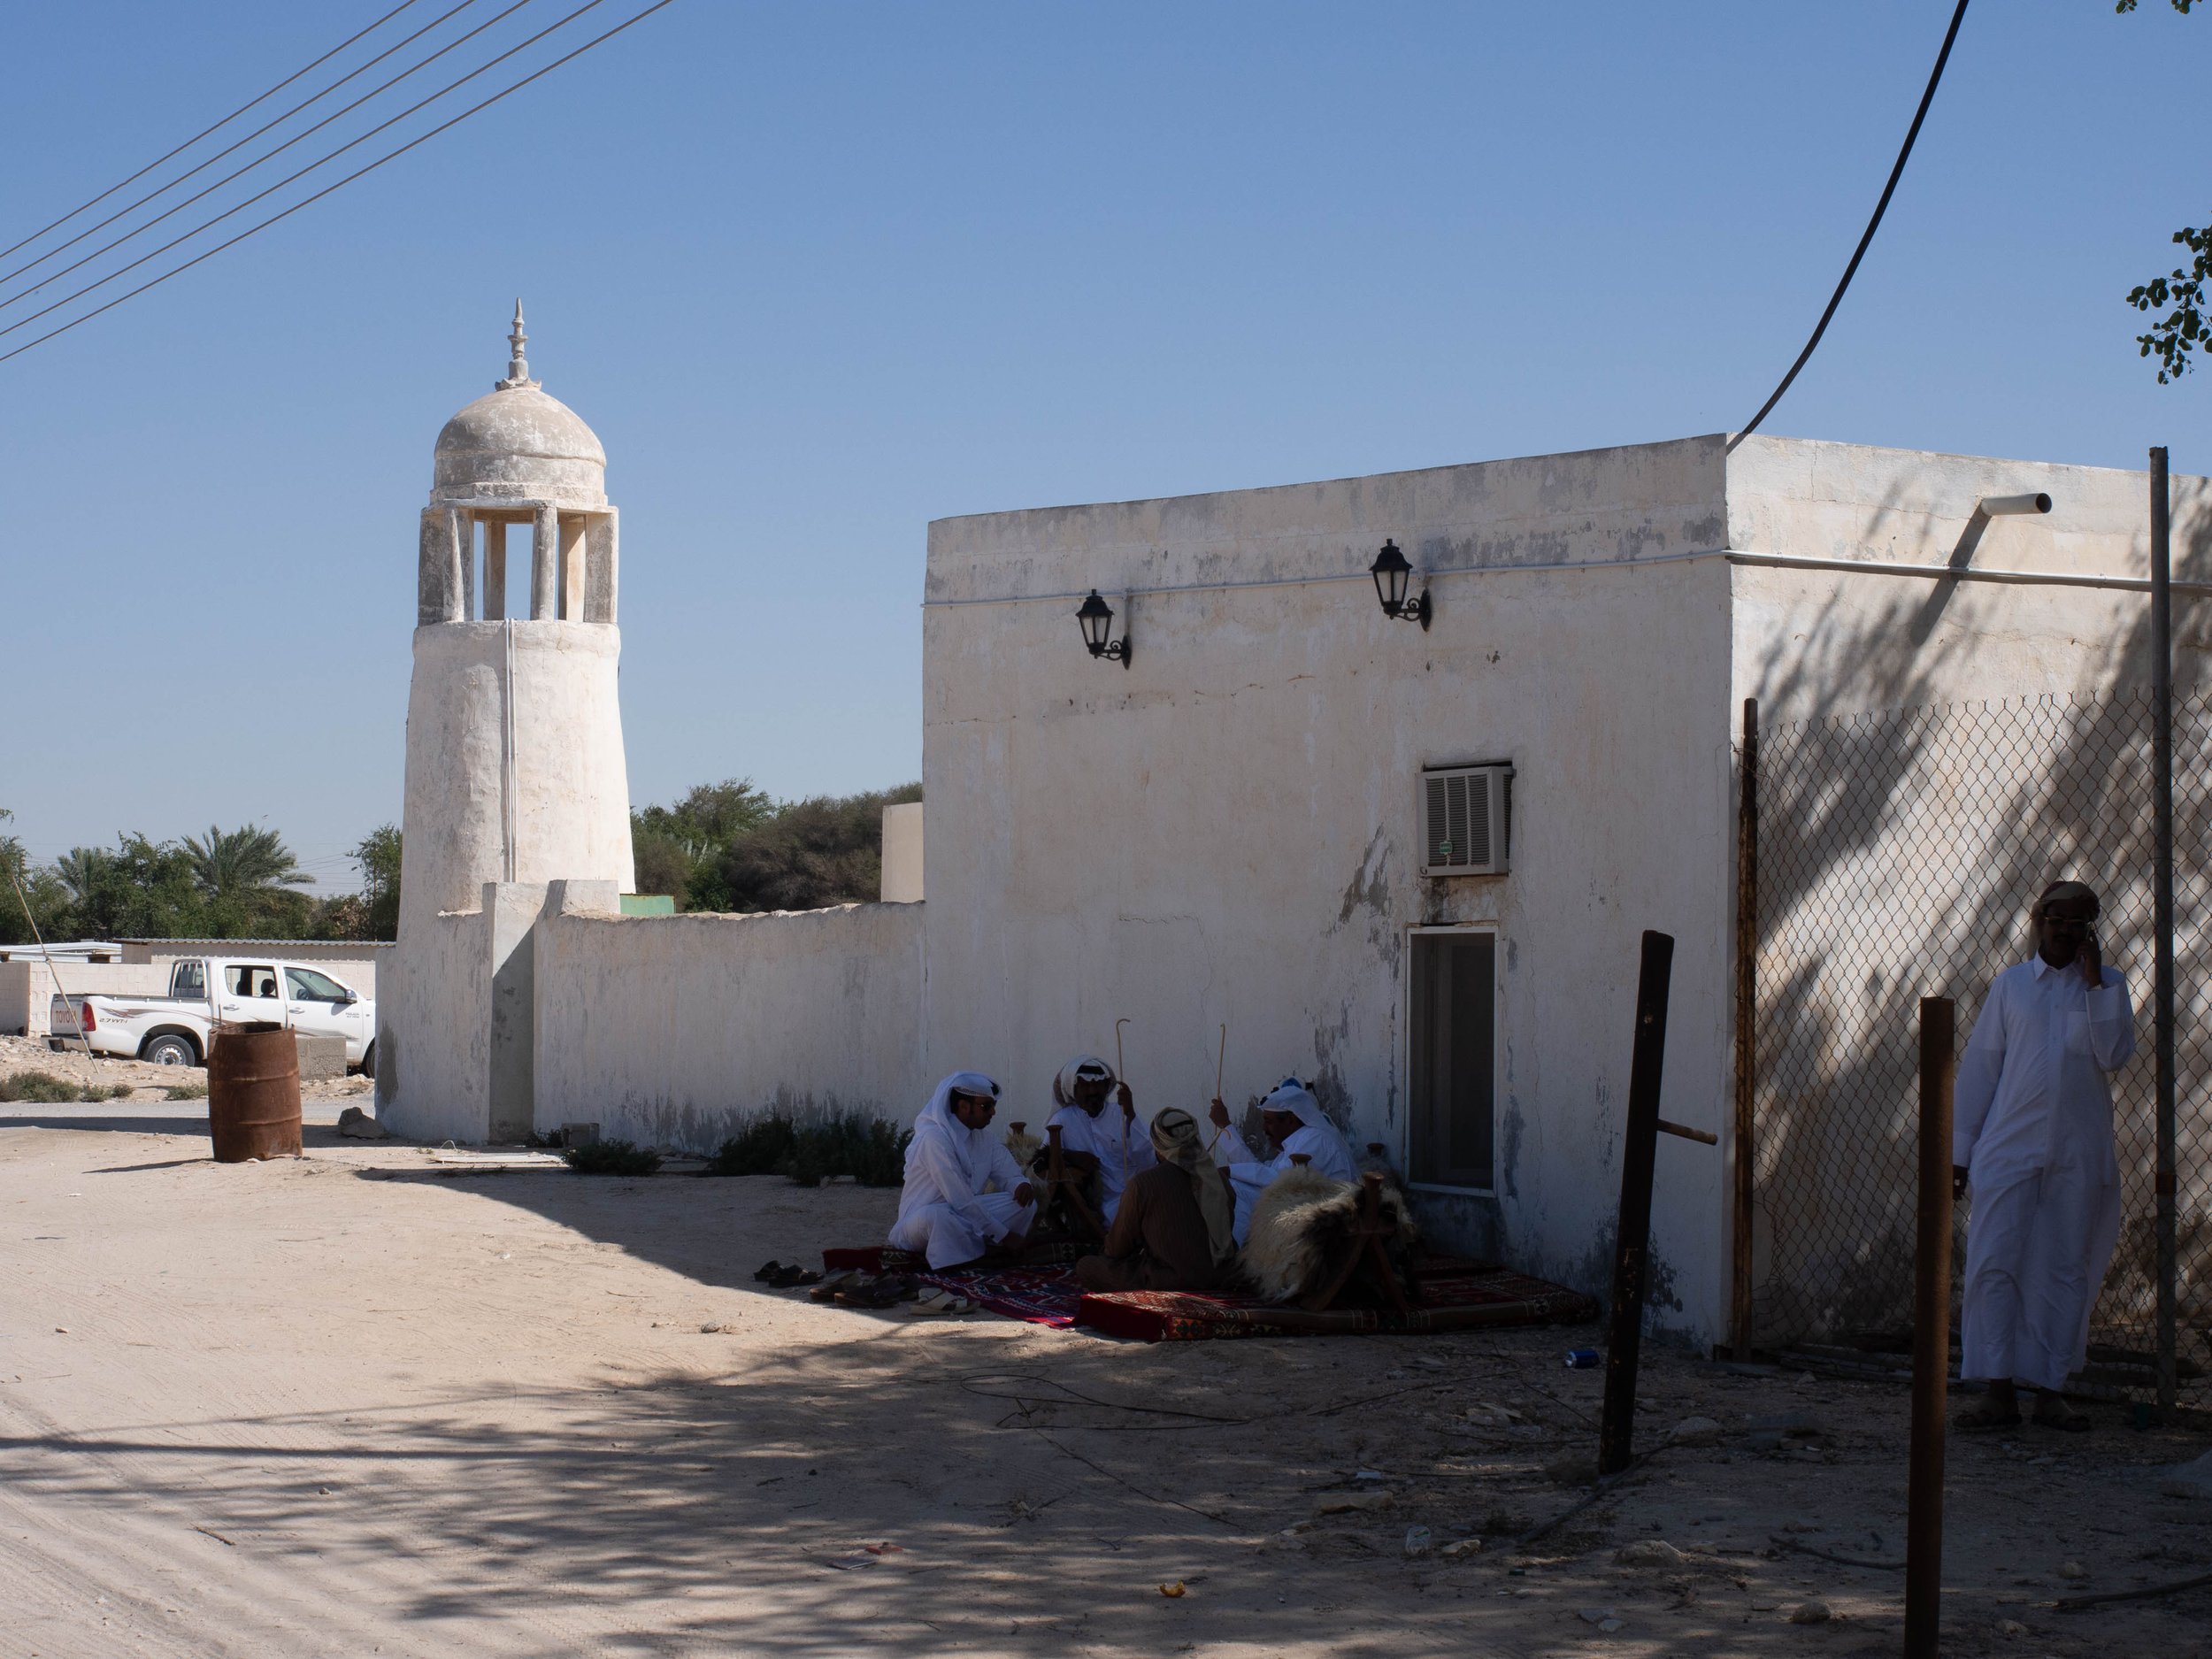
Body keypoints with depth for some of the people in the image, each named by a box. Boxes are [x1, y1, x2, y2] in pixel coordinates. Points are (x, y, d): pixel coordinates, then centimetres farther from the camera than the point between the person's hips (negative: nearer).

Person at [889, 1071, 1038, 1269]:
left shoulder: (983, 1136, 5)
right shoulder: (935, 1137, -22)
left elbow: (1007, 1173, 10)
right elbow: (960, 1200, -26)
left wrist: (1021, 1184, -16)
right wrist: (1002, 1234, -22)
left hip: (964, 1217, 8)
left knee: (1026, 1202, -8)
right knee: (933, 1216, -42)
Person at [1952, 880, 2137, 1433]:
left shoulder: (2106, 985, 9)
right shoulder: (2010, 984, 9)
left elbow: (2114, 1055, -7)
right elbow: (1978, 1066, 8)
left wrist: (2094, 982, -9)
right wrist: (1961, 1149, 5)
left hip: (2078, 1157, 0)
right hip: (2010, 1149, 0)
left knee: (2064, 1273, 3)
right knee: (1994, 1266, -8)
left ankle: (2049, 1389, 10)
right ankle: (2000, 1391, -5)